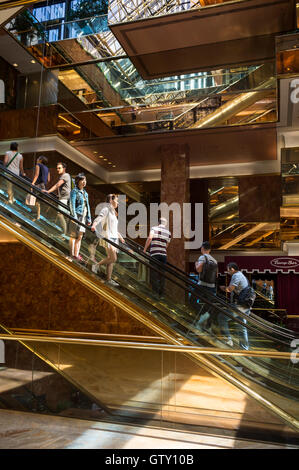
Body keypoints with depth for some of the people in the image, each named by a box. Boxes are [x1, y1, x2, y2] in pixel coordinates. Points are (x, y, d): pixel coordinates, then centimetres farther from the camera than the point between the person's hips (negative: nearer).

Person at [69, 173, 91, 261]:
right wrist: (74, 217, -21)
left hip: (83, 217, 7)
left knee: (80, 237, 7)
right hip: (76, 215, -7)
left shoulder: (85, 193, 16)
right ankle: (72, 254, 3)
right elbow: (72, 205, -13)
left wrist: (89, 218, 15)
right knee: (73, 236, -3)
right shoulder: (74, 191, -5)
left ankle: (77, 254, 11)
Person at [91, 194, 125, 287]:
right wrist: (93, 225, -43)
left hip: (114, 238, 9)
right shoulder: (106, 209, -4)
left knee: (110, 259, 5)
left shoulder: (113, 212, 22)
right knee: (113, 258, -15)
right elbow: (99, 217, -23)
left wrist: (120, 236, 40)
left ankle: (109, 279, 8)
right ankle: (96, 265, 3)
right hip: (107, 237, -8)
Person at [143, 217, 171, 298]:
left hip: (154, 254, -3)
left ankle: (155, 292, -5)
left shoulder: (154, 228, 2)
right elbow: (166, 245, 13)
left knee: (154, 274, 1)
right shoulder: (168, 233, 12)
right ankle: (161, 294, 15)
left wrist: (144, 249, -8)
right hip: (164, 254, 3)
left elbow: (150, 238, -14)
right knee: (162, 274, 11)